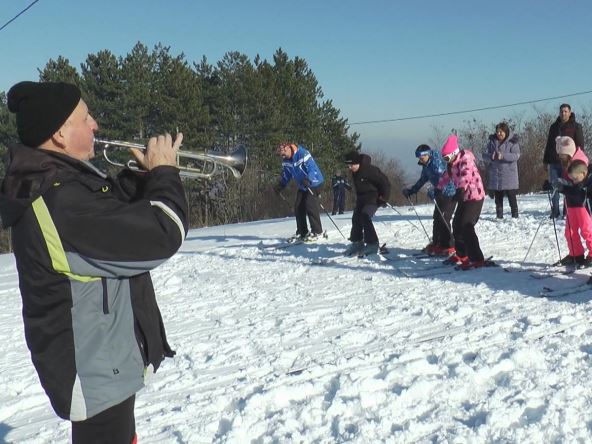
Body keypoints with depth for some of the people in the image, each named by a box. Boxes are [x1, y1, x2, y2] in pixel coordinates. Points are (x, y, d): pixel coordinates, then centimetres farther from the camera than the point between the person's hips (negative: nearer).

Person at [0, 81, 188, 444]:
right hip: (95, 369, -10)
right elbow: (163, 237, -27)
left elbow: (115, 210, 17)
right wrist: (164, 173, -12)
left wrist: (148, 174, 2)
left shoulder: (60, 183, 2)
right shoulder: (63, 202, -30)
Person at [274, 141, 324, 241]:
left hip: (314, 183, -8)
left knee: (310, 205, -17)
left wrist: (308, 179, -45)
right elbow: (286, 175, 12)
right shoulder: (286, 161, -1)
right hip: (302, 186, 8)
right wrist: (280, 185, -2)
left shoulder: (303, 154, -25)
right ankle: (301, 232, 12)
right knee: (298, 207, 2)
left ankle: (317, 231, -8)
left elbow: (313, 168, -31)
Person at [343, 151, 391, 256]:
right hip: (361, 199, 9)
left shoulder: (370, 170, -23)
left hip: (373, 198, -9)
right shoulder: (354, 173, 3)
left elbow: (385, 183, -18)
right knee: (356, 219, 4)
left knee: (365, 217, -22)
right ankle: (357, 243, 17)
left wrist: (384, 198, -16)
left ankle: (372, 244, -17)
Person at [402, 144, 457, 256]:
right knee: (437, 218, 14)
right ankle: (436, 243, 25)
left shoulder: (437, 162, -20)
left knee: (443, 219, -12)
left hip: (449, 193, -10)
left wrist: (434, 190, -40)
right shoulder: (426, 166, 8)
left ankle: (449, 247, -7)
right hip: (440, 194, 10)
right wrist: (411, 191, 23)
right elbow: (422, 180, 22)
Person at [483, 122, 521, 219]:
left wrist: (503, 156, -27)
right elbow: (484, 155, 4)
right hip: (495, 175, 3)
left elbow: (516, 155, -13)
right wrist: (491, 157, -20)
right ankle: (499, 215, 15)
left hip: (509, 175, -3)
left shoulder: (513, 142, -1)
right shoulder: (492, 141, 8)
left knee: (511, 197, -1)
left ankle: (515, 215, 9)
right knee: (498, 197, 7)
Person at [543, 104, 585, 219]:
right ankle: (555, 212, 8)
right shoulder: (554, 126, 14)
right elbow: (548, 144, 18)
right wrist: (545, 160, 14)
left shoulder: (576, 126, 2)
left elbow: (580, 145, -1)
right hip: (554, 162, 4)